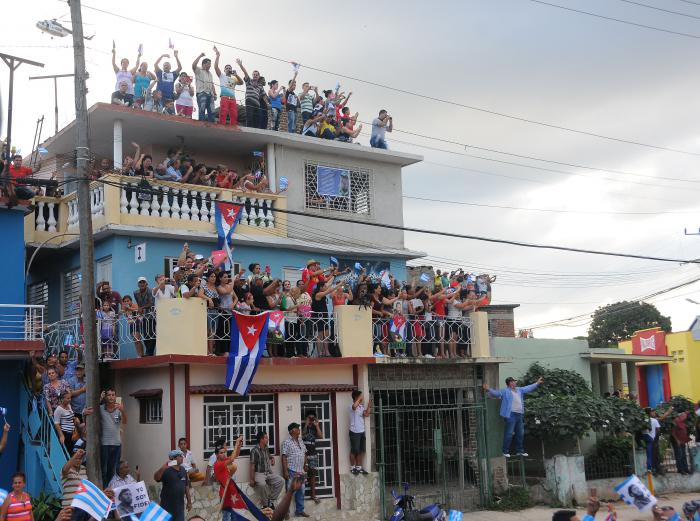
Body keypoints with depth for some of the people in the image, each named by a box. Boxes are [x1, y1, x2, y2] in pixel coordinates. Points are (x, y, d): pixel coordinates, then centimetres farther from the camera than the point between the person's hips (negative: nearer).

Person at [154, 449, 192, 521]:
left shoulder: (182, 469, 7)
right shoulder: (166, 470, -14)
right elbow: (156, 478, -32)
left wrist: (189, 501, 15)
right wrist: (163, 468, -48)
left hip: (179, 506, 6)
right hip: (167, 507, -6)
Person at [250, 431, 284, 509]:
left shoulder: (266, 449, 12)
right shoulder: (255, 450, -11)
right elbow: (252, 466, -13)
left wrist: (272, 459, 11)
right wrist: (252, 479, -16)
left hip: (269, 473, 8)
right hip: (259, 473, -8)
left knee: (281, 481, -13)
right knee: (262, 484, -38)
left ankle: (271, 501, -3)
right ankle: (265, 504, -17)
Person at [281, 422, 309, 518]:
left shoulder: (301, 442, 16)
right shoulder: (287, 442, -7)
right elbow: (284, 457, -11)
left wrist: (305, 465, 13)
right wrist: (285, 471, -16)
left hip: (301, 471, 7)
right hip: (291, 471, -7)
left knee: (301, 491, 10)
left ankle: (300, 511, 19)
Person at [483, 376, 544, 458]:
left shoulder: (519, 390, 18)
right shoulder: (505, 391, -5)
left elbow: (528, 388, 30)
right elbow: (495, 393, -16)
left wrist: (537, 383, 36)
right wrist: (488, 390, -35)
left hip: (519, 415, 8)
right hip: (511, 415, -8)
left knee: (520, 433, 14)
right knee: (509, 434, -7)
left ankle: (520, 451, 26)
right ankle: (505, 451, 2)